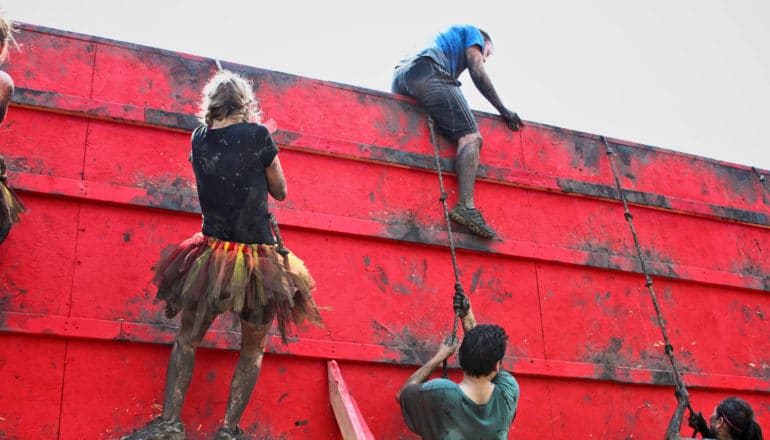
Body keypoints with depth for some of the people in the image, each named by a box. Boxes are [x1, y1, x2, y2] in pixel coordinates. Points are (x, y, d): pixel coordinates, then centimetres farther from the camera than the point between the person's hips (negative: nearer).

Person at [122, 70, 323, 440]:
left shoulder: (199, 139, 2)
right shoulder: (258, 135, -9)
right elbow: (280, 192, 3)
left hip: (211, 257, 3)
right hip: (258, 261, -2)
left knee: (187, 340, 18)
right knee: (252, 351, 14)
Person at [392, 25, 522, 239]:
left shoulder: (446, 38, 44)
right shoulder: (472, 32, 23)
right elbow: (478, 74, 9)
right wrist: (503, 110, 11)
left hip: (399, 78, 9)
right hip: (428, 72, -9)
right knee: (470, 137, -15)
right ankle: (466, 206, -34)